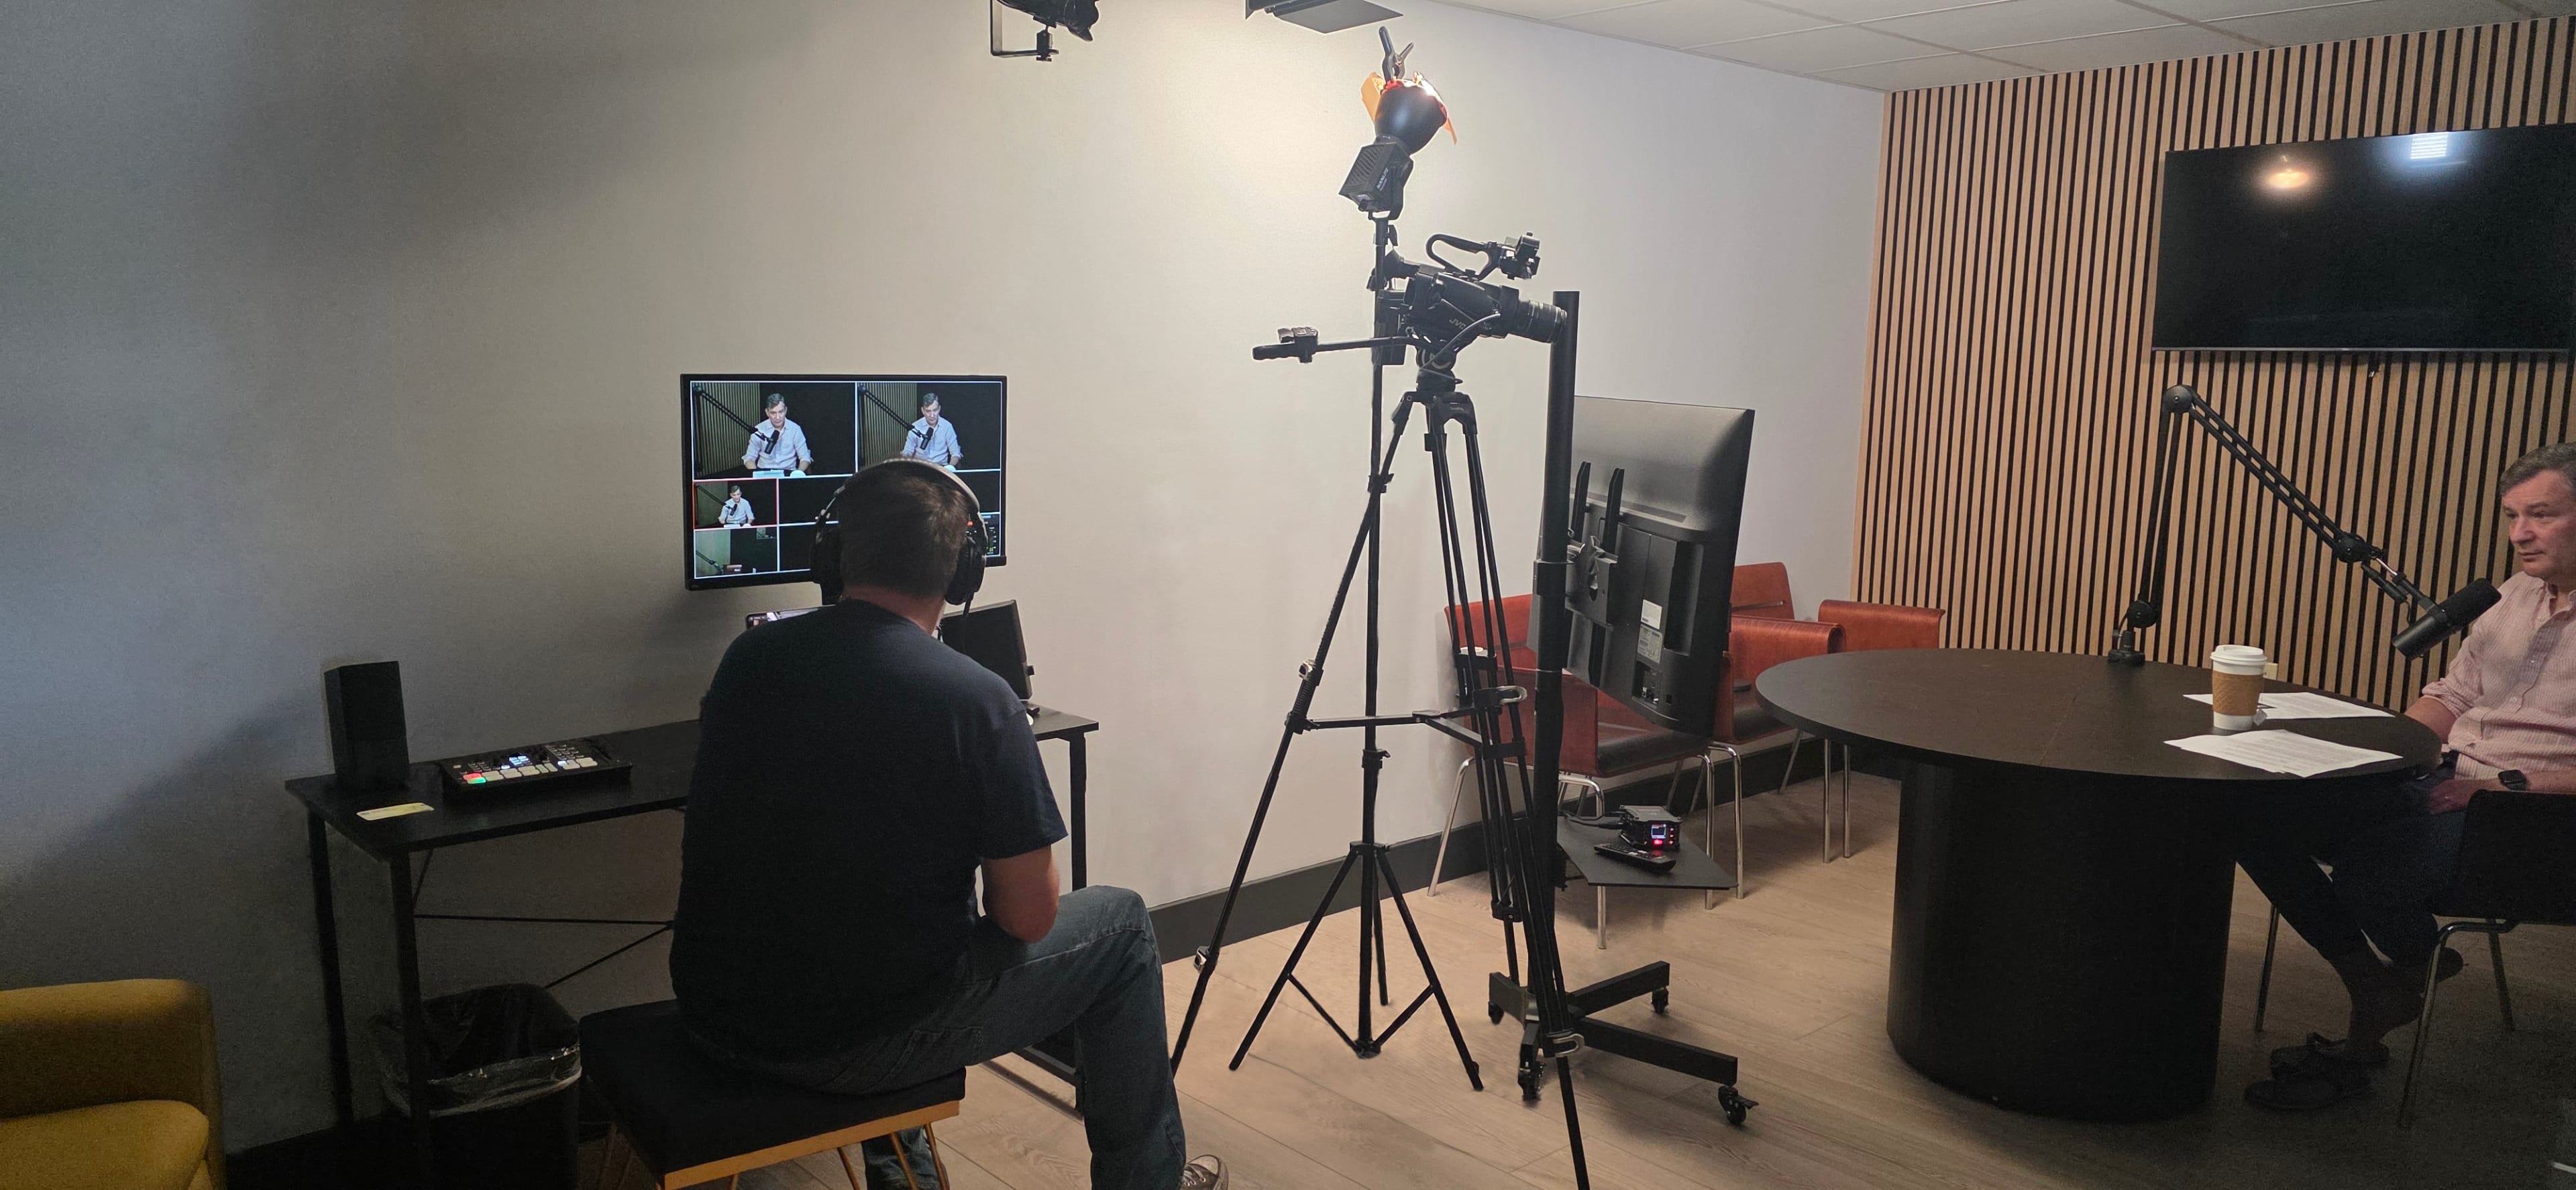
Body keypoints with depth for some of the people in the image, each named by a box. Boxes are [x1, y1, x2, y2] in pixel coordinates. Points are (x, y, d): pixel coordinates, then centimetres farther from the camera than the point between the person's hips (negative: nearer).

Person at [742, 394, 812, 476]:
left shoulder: (795, 429, 1)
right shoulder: (759, 430, 2)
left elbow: (805, 457, 3)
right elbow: (749, 458, 5)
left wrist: (798, 474, -17)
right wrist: (757, 474, -15)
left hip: (788, 473, 0)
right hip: (764, 473, 0)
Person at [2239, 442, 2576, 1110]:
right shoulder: (2517, 594, 16)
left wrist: (2512, 784, -23)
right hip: (2441, 781, 8)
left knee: (2366, 868, -35)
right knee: (2262, 821, -9)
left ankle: (2421, 968, 2)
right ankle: (2372, 992, 4)